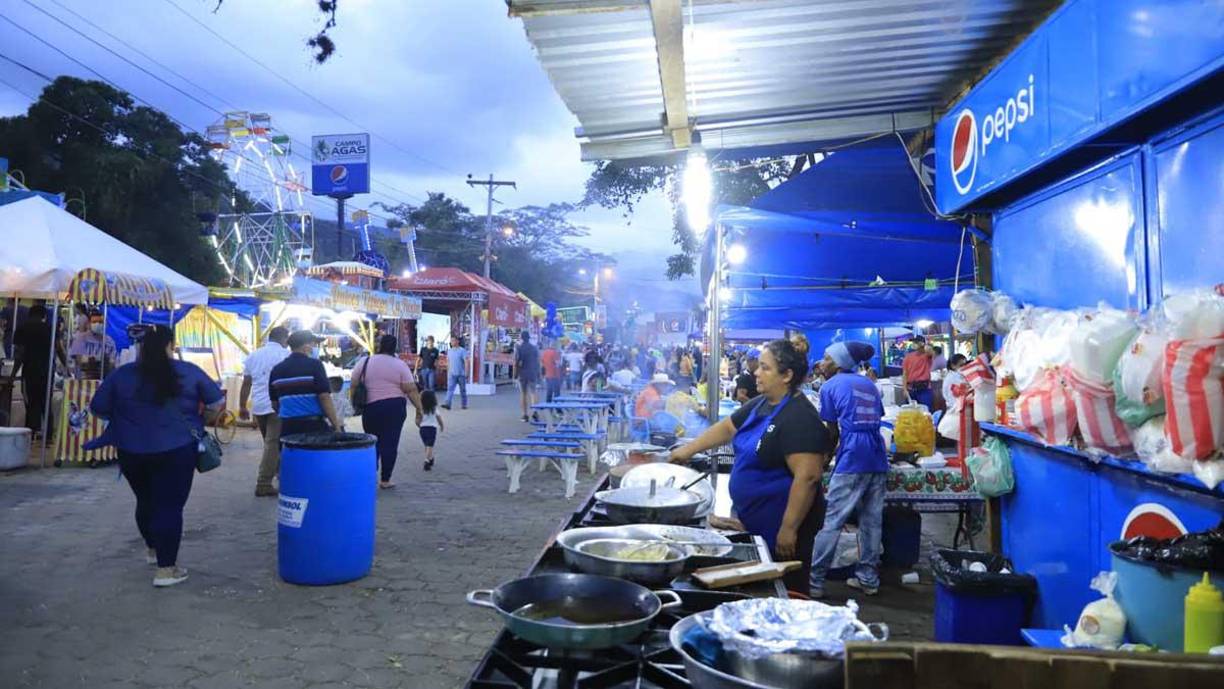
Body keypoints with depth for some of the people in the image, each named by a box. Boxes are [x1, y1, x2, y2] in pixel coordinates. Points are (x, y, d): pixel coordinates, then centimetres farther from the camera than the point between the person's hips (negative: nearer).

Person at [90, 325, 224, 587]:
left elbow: (98, 408, 6)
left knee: (145, 501, 22)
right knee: (170, 506, 2)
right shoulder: (189, 372, -5)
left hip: (132, 452, 3)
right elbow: (218, 403, 1)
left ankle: (153, 549, 41)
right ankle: (166, 568, 3)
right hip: (176, 451, -3)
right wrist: (196, 417, 19)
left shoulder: (121, 374, 0)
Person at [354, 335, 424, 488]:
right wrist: (419, 408, -3)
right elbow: (411, 390, -7)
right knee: (390, 443, 2)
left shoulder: (364, 362, 2)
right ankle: (385, 480, 4)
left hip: (371, 408, 2)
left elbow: (353, 386, 5)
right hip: (395, 407, -2)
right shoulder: (400, 364, -3)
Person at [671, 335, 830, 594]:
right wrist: (689, 449, 15)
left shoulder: (800, 418, -22)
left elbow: (807, 477, -27)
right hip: (755, 522, 9)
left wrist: (789, 529, -26)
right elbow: (727, 428, 20)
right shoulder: (760, 404, 6)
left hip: (781, 527, -9)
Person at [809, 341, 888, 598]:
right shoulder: (869, 384, 20)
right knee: (872, 519, 12)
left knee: (832, 520, -4)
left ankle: (815, 581, -3)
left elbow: (833, 432, 7)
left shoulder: (830, 386, 4)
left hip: (852, 457, -6)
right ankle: (868, 578, 18)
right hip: (878, 456, 6)